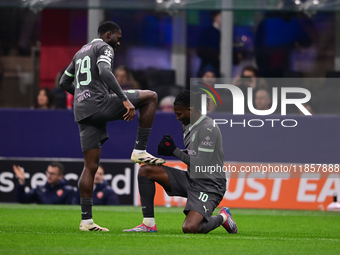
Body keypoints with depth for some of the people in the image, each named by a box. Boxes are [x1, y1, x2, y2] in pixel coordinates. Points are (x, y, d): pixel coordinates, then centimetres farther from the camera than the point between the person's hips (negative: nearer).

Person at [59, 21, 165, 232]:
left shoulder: (80, 53, 28)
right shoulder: (104, 48, 2)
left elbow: (64, 82, 35)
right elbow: (105, 72, -18)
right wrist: (125, 100, -22)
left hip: (82, 111, 8)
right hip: (99, 104, -8)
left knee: (91, 166, 7)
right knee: (151, 97, 3)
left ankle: (86, 220, 2)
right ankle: (140, 151, -3)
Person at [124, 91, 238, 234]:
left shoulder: (208, 128, -18)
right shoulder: (188, 126, 10)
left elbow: (201, 164, -22)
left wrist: (174, 151, -13)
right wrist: (166, 150, 0)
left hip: (209, 186, -9)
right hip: (190, 179, 9)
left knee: (189, 229, -28)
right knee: (145, 171, 0)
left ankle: (222, 218, 5)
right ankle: (148, 224, -1)